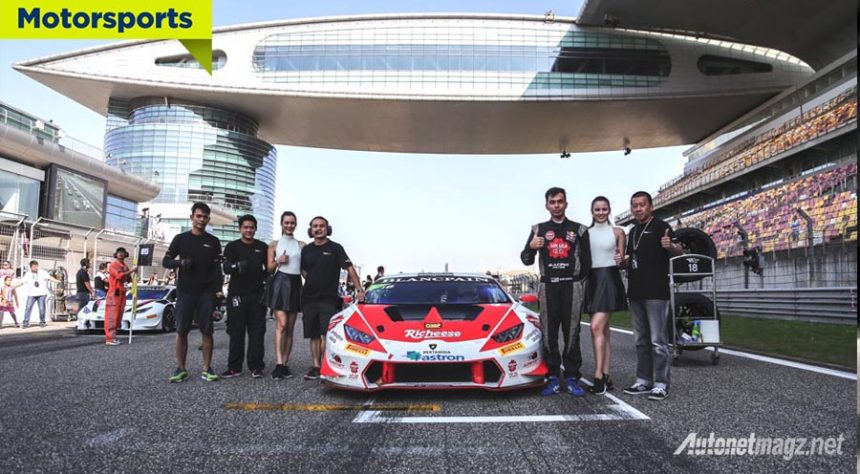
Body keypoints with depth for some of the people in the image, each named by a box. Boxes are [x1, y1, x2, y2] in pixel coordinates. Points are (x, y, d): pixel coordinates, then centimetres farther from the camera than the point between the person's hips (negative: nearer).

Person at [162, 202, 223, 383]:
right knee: (181, 331, 0)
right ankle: (181, 369, 8)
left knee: (207, 331, -1)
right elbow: (165, 262, 7)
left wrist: (218, 288, -6)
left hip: (206, 293, 0)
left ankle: (207, 369, 5)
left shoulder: (214, 242, 8)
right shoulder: (181, 239, 6)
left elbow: (217, 268, 7)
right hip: (185, 291, 0)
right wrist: (181, 262, -14)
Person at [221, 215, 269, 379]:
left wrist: (263, 276, 0)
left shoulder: (263, 247, 12)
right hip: (236, 294, -1)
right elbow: (226, 267, -9)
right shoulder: (232, 247, 5)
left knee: (257, 332, 0)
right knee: (236, 332, 1)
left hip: (257, 295, 1)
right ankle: (234, 367, 7)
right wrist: (237, 267, -30)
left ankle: (255, 366, 5)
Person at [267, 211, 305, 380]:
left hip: (295, 284, 3)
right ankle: (279, 364, -20)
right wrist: (278, 261, -11)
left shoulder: (301, 245, 13)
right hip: (280, 283, -2)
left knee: (290, 328, 4)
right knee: (281, 324, -16)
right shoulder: (274, 244, 10)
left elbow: (304, 269, 14)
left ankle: (285, 364, 8)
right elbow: (269, 268, 8)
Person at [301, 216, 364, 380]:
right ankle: (316, 366, 13)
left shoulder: (335, 248, -1)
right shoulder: (306, 250, 11)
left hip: (328, 300, -4)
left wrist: (359, 290, -12)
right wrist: (312, 283, 9)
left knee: (326, 335, -9)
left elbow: (349, 268, -5)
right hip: (309, 299, 4)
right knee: (313, 335, 7)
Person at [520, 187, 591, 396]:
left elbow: (586, 262, 11)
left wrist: (576, 280, 5)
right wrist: (531, 247, -13)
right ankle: (553, 379, 5)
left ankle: (572, 378, 5)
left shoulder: (579, 229, 9)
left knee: (572, 333, -1)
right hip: (548, 287, 1)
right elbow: (526, 260, 7)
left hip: (572, 287, -1)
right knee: (549, 334, 0)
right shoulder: (539, 229, 11)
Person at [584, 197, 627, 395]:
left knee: (596, 327, -16)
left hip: (610, 279, -4)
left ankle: (598, 376, -14)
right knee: (603, 329, 7)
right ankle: (606, 376, 12)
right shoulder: (586, 233, 12)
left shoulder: (617, 232, 4)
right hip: (592, 280, 4)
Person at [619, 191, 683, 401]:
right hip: (636, 292, 8)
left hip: (656, 292, -8)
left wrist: (670, 246, -36)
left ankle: (661, 384, 0)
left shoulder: (660, 226, -4)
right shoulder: (633, 231, 18)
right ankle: (643, 381, 20)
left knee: (658, 340, -6)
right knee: (641, 340, 12)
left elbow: (679, 250, -14)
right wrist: (623, 261, 3)